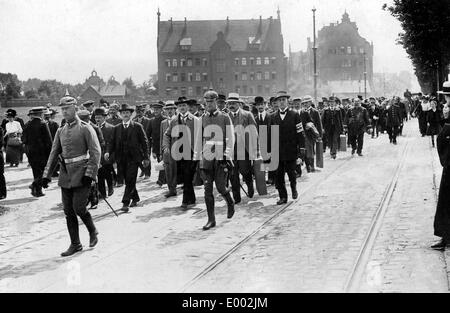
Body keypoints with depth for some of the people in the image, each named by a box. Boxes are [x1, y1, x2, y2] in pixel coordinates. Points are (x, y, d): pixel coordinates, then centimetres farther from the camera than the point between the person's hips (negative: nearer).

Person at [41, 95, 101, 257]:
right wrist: (46, 175, 6)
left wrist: (90, 174, -18)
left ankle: (93, 231, 16)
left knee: (78, 207, -11)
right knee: (68, 211, 5)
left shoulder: (85, 128, -5)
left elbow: (96, 152, -10)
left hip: (81, 174, -6)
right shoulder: (61, 131, 12)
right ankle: (75, 244, 14)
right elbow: (54, 154, 14)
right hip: (66, 174, 6)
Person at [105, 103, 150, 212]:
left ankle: (126, 203, -12)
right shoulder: (117, 128, 12)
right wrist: (108, 152, -10)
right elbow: (113, 143, 10)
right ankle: (135, 198, 28)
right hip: (121, 159, 4)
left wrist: (146, 158, -2)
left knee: (130, 181, -11)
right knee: (128, 181, 11)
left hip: (133, 158, -4)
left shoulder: (137, 127, 2)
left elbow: (144, 142, 3)